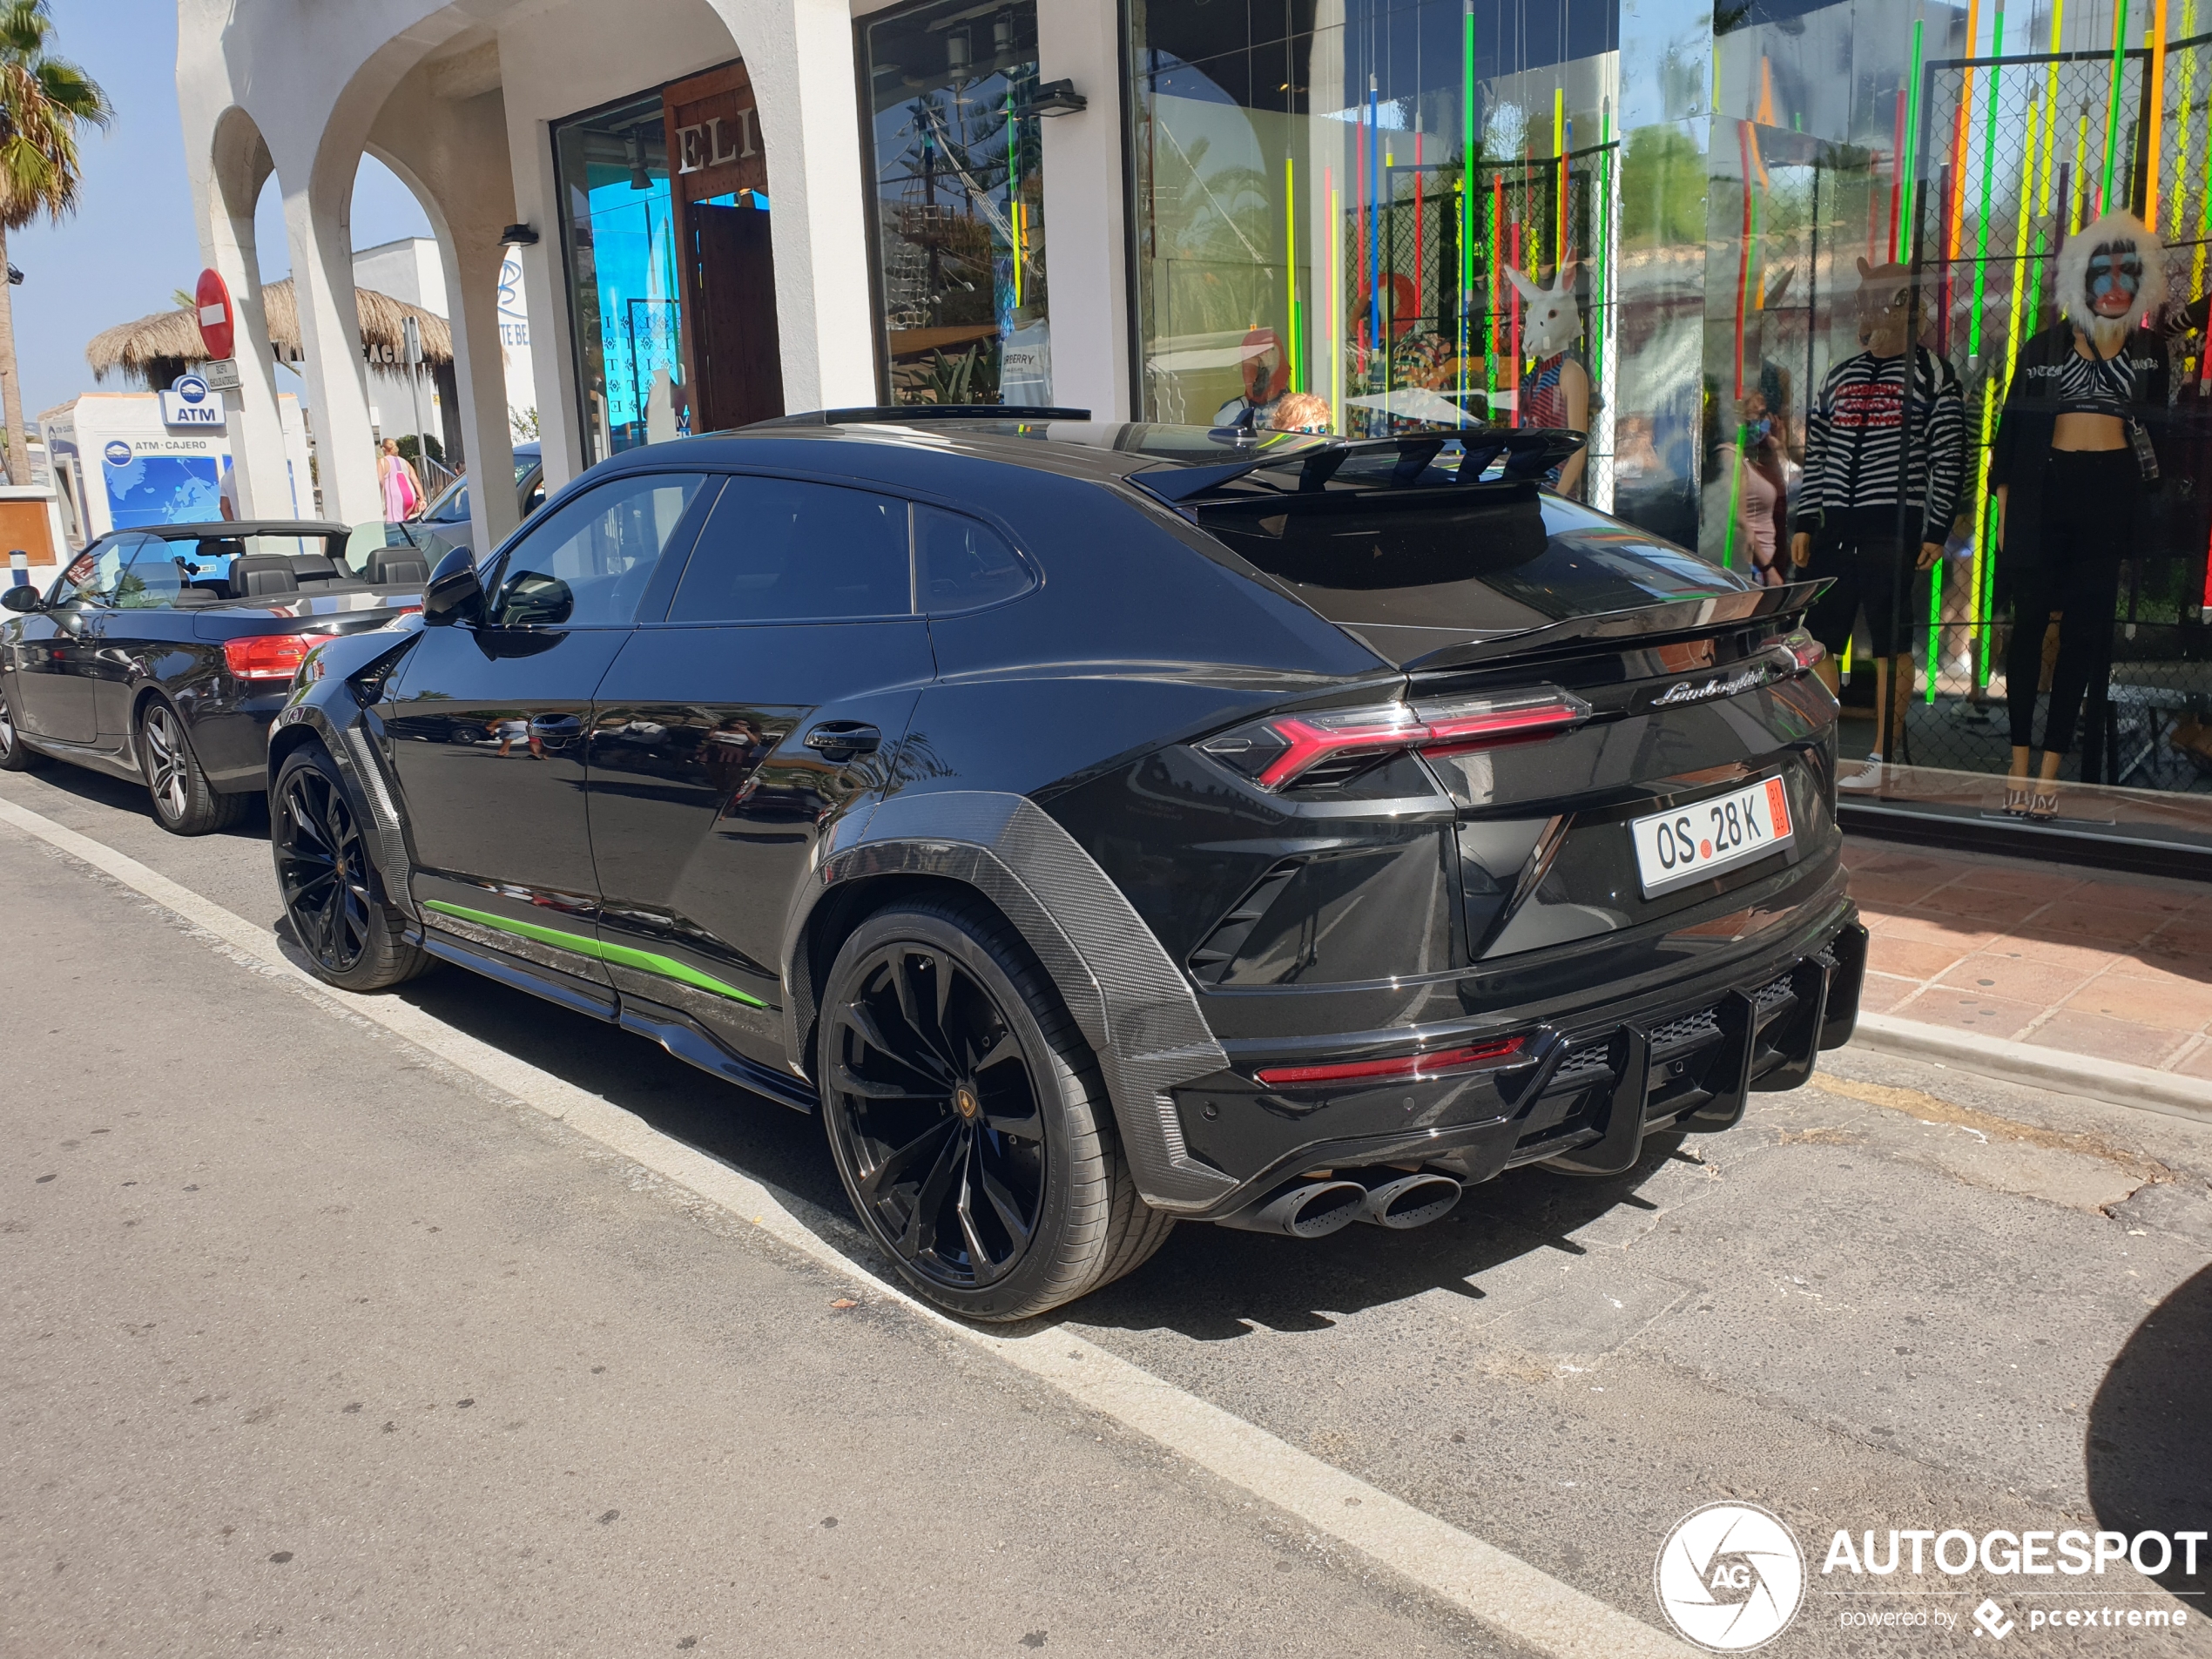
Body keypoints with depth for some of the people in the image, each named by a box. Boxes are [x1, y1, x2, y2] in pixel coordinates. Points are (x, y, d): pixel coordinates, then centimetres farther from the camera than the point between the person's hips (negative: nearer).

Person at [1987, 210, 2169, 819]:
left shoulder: (2151, 351, 11)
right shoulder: (2043, 348, 7)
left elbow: (2159, 431, 13)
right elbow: (2010, 429, 6)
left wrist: (2148, 508, 2)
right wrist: (2005, 508, -1)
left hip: (2111, 494, 1)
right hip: (2045, 490, -1)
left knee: (2083, 631, 0)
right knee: (2029, 623, -1)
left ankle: (2049, 769, 3)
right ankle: (2020, 761, 6)